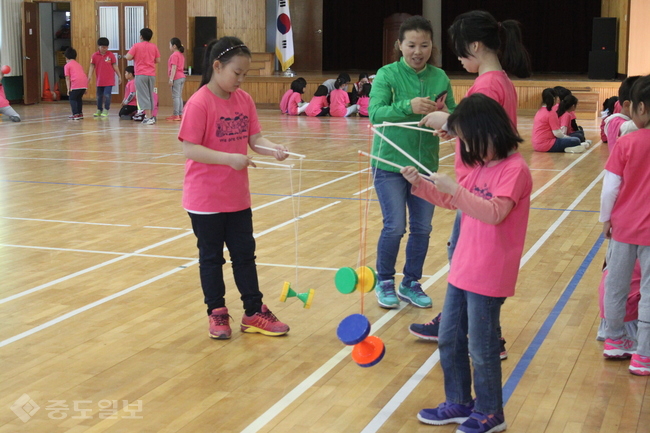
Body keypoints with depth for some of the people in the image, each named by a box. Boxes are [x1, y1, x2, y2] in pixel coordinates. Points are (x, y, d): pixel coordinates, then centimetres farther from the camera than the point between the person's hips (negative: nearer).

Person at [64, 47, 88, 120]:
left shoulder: (67, 65, 11)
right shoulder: (78, 64, 29)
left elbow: (67, 78, 3)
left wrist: (68, 89, 0)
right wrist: (84, 89, 25)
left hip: (76, 84, -6)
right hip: (84, 82, 6)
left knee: (72, 98, 7)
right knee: (79, 98, 23)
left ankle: (75, 114, -2)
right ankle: (80, 113, 25)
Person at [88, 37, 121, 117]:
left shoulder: (111, 55, -4)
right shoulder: (94, 55, -1)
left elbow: (115, 66, 2)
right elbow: (92, 66, 1)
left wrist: (119, 76, 4)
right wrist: (89, 76, -9)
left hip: (109, 80, -2)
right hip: (99, 80, 2)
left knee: (107, 95, -9)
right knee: (99, 95, 13)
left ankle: (106, 110, 2)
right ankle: (99, 110, 27)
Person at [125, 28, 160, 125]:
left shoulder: (136, 46, -4)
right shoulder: (154, 46, 5)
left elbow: (128, 57, -10)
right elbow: (158, 60, 6)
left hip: (141, 74, -4)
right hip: (152, 74, 4)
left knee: (144, 96, -4)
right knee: (150, 95, 14)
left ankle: (148, 117, -12)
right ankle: (151, 116, 15)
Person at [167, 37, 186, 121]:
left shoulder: (174, 55, -12)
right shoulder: (181, 55, 17)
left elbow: (174, 68, -18)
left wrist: (171, 79, -19)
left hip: (176, 78, -10)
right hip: (182, 77, 10)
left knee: (175, 96, -8)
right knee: (179, 96, 13)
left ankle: (176, 115, -10)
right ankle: (180, 114, 14)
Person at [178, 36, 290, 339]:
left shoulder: (244, 100, 1)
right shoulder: (199, 103, -17)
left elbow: (254, 139, 3)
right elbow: (190, 149, -21)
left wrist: (273, 149, -18)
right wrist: (229, 158, -30)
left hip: (238, 197, 6)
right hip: (205, 199, -6)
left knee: (245, 254, 13)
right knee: (211, 257, 10)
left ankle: (254, 313, 23)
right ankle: (216, 314, 24)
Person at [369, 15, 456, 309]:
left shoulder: (440, 78, 2)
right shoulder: (387, 75, -8)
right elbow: (375, 113, -20)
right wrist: (408, 106, -35)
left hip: (425, 164, 4)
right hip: (390, 164, -4)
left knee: (422, 228, 8)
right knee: (395, 226, -4)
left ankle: (411, 284, 26)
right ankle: (384, 283, 18)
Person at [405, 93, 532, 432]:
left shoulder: (514, 169, -16)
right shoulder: (480, 166, 9)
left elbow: (495, 213, -29)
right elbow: (454, 202, 21)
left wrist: (455, 188, -31)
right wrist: (420, 185, 9)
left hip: (488, 277, -8)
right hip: (462, 269, 9)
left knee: (481, 347, 3)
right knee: (449, 340, 15)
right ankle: (459, 404, 30)